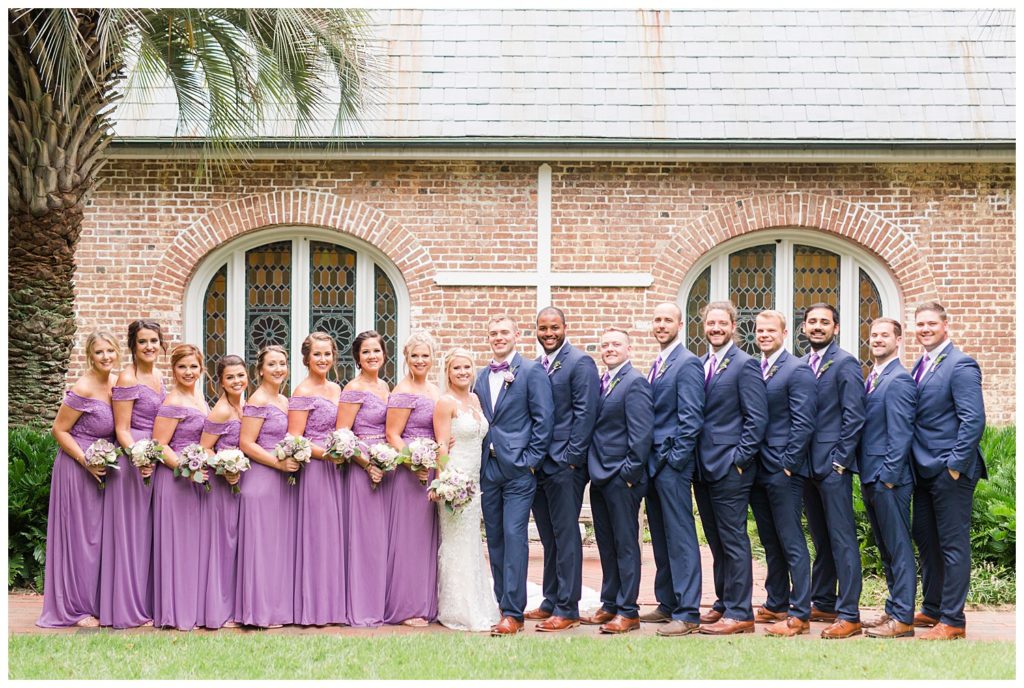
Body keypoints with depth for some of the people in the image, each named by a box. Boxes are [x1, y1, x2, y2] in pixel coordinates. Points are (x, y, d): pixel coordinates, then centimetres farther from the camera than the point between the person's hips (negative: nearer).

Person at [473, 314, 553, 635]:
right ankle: (502, 604, 16)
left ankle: (512, 612, -10)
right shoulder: (482, 376, 16)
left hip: (518, 468, -6)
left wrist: (530, 461, -11)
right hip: (488, 468, 6)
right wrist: (478, 462, 7)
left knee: (514, 536, -10)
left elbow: (543, 419, -7)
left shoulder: (532, 372, -2)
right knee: (495, 540, 9)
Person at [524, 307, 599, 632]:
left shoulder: (580, 363, -7)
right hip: (538, 464, 7)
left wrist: (572, 457, -15)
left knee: (566, 537, -4)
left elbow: (585, 412, -12)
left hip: (564, 464, -7)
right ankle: (551, 602, 20)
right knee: (549, 539, 13)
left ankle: (567, 609, -2)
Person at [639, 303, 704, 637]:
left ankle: (687, 613, -7)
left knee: (680, 538, -8)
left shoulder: (687, 364, -11)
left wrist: (675, 459, -17)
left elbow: (691, 418, -16)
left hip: (673, 463, -9)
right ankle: (667, 604, 21)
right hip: (653, 464, 9)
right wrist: (648, 459, 13)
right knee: (661, 537, 13)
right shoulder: (657, 365, 17)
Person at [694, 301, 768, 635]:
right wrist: (694, 458, 10)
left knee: (733, 541, -5)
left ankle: (739, 614, -2)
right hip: (704, 468, 7)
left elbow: (757, 419, -11)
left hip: (730, 469, -7)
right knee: (717, 542, 13)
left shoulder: (744, 366, -8)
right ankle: (723, 604, 21)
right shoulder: (699, 365, 15)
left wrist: (738, 459, -14)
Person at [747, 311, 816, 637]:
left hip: (783, 472, -7)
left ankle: (800, 614, -3)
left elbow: (803, 423, -12)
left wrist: (788, 464, -14)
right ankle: (776, 605, 23)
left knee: (792, 543, -5)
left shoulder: (797, 370, -8)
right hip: (758, 471, 7)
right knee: (771, 543, 14)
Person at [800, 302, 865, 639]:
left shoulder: (845, 364, -7)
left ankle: (848, 614, -5)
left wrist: (839, 461, -14)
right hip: (808, 465, 7)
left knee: (842, 539, -6)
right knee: (820, 539, 14)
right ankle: (822, 603, 21)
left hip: (833, 464, -7)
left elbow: (853, 418, -11)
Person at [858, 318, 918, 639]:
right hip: (871, 479, 10)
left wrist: (888, 476, -18)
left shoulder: (899, 380, -13)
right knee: (886, 549, 15)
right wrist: (867, 475, 13)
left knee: (898, 549, -5)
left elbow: (901, 434, -17)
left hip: (889, 479, -10)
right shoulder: (872, 378, 15)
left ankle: (902, 618, -2)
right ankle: (894, 609, 22)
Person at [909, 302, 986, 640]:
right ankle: (931, 609, 26)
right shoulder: (920, 366, 13)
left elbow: (974, 420, -19)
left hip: (951, 471, -9)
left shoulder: (960, 365, -13)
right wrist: (915, 462, 11)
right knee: (926, 540, 15)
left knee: (953, 545, -2)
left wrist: (955, 465, -20)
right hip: (925, 470, 9)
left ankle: (952, 620, 2)